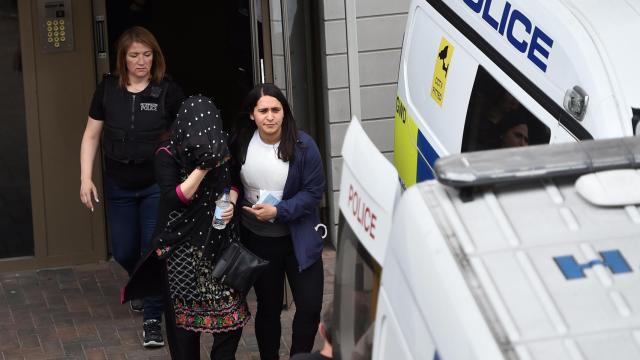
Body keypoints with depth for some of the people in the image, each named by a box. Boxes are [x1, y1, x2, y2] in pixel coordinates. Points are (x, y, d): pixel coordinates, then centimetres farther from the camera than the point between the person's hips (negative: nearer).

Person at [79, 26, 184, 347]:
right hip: (119, 187, 3)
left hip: (157, 185, -3)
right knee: (123, 252, 13)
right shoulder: (107, 89, -2)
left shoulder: (168, 91, -9)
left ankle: (153, 319, 10)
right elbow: (91, 136, 4)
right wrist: (86, 178, -3)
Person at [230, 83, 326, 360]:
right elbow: (232, 185, 8)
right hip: (258, 240, 2)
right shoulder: (240, 144, -8)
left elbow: (314, 191, -14)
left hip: (298, 239, -1)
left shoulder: (302, 145, -15)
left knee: (310, 306, -1)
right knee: (268, 307, 14)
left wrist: (278, 211, -23)